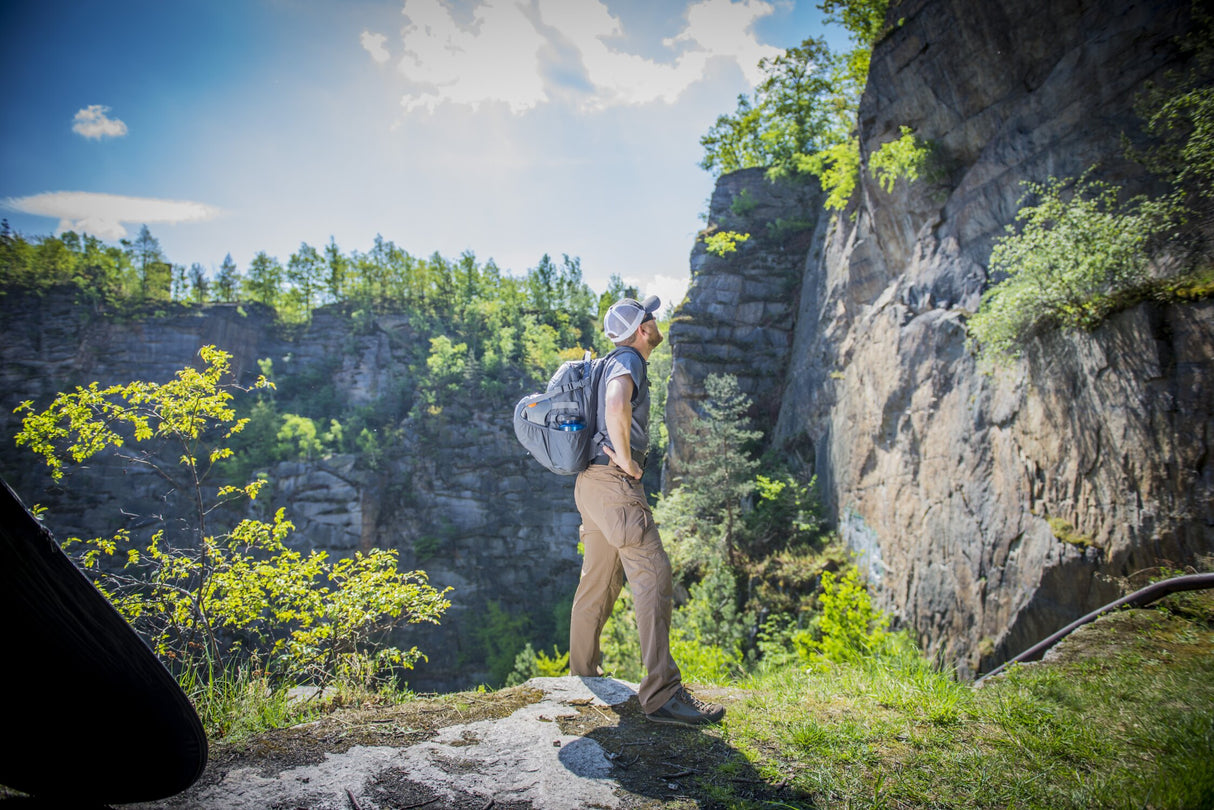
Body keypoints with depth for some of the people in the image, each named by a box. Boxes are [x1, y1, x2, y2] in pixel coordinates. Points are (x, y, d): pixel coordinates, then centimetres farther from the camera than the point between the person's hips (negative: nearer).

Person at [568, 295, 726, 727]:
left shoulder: (620, 363, 21)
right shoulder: (628, 361, -11)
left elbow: (607, 410, 37)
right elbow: (616, 407, -33)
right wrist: (625, 459, -21)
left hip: (593, 483, 11)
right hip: (614, 484, -11)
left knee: (599, 579, 17)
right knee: (653, 575, -13)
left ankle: (583, 674, 28)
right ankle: (661, 693, -14)